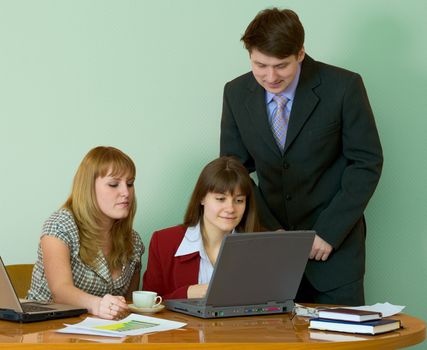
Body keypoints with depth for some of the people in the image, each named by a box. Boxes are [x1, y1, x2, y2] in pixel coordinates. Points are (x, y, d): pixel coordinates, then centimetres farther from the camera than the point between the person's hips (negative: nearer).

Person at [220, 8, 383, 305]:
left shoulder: (343, 87, -12)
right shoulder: (236, 94, -2)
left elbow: (367, 163, -8)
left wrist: (329, 232, -13)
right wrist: (268, 230, -7)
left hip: (334, 242, -2)